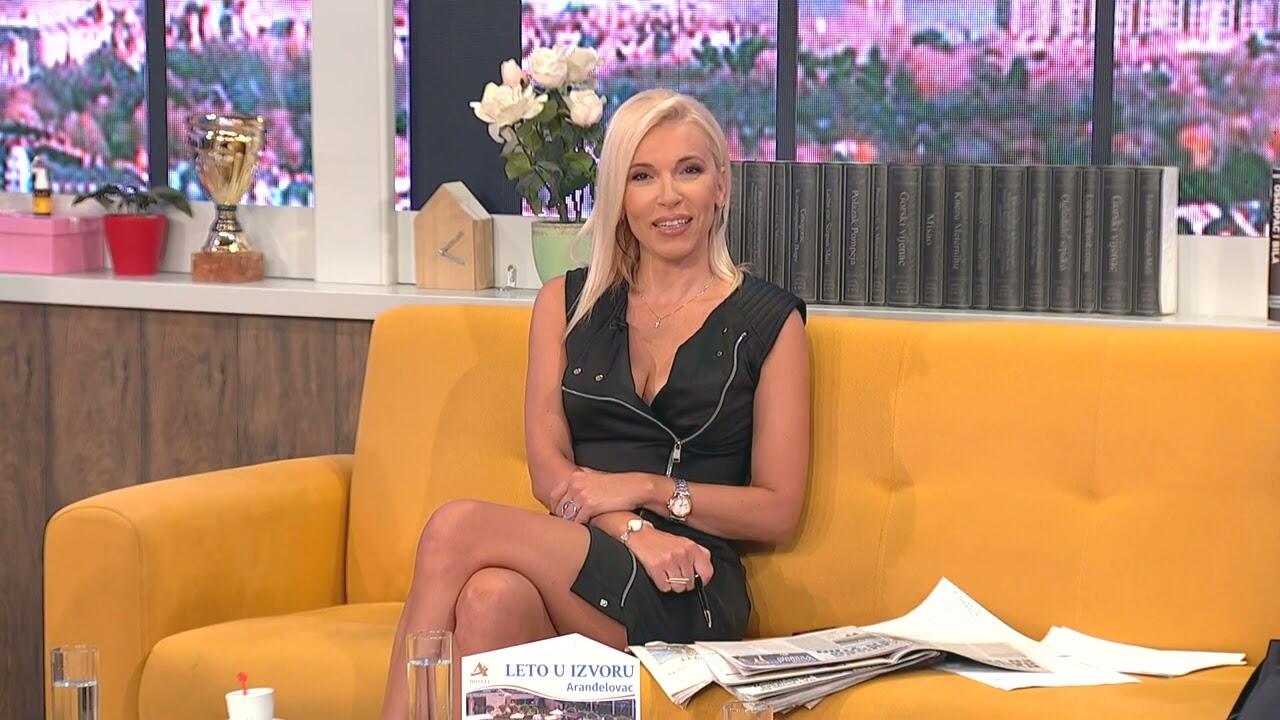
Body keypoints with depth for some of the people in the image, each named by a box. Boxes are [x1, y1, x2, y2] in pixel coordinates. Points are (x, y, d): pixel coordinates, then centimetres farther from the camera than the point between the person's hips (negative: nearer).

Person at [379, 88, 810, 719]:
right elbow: (549, 471, 8)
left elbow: (778, 511, 6)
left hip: (686, 596, -3)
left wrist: (647, 488, -8)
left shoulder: (769, 322, 9)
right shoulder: (567, 303, 19)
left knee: (456, 528, -29)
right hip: (574, 564, 3)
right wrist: (633, 532, -13)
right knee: (492, 598, -37)